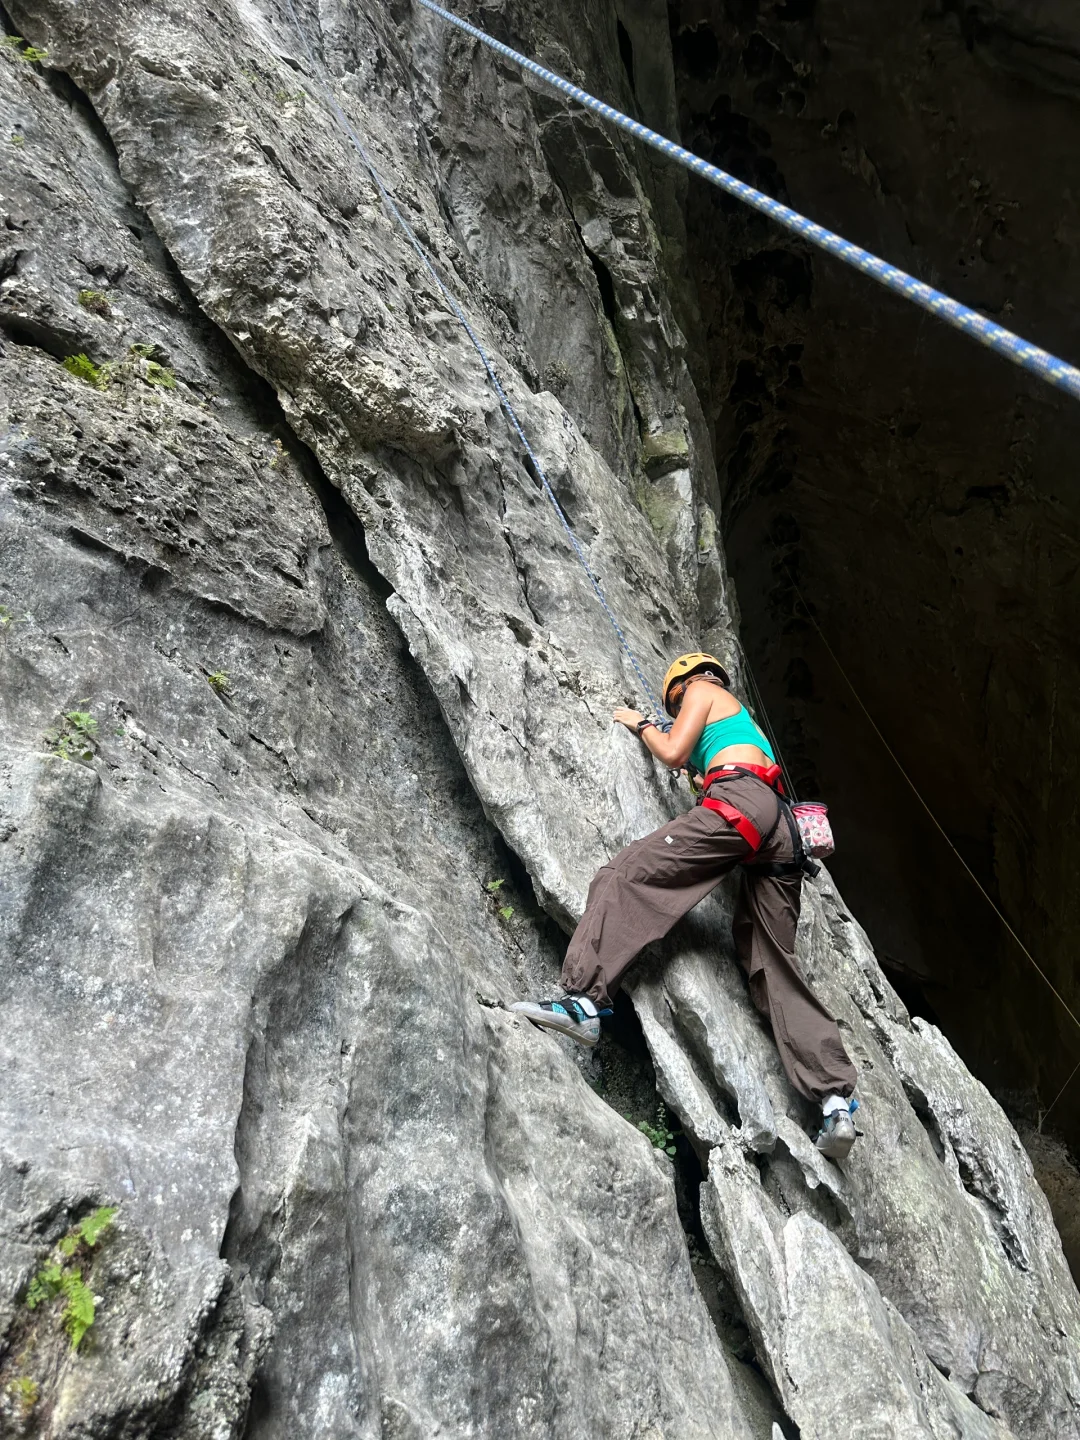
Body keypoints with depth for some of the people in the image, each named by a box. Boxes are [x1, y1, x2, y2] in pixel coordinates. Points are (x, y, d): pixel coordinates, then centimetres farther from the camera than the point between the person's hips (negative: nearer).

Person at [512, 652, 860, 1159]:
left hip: (740, 803, -8)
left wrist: (641, 725, 25)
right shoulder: (742, 715, 40)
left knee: (626, 876, -12)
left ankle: (583, 1002, -28)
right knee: (775, 966, 3)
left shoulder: (701, 689, 19)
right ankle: (836, 1102, -6)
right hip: (784, 829, 8)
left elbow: (673, 753, 9)